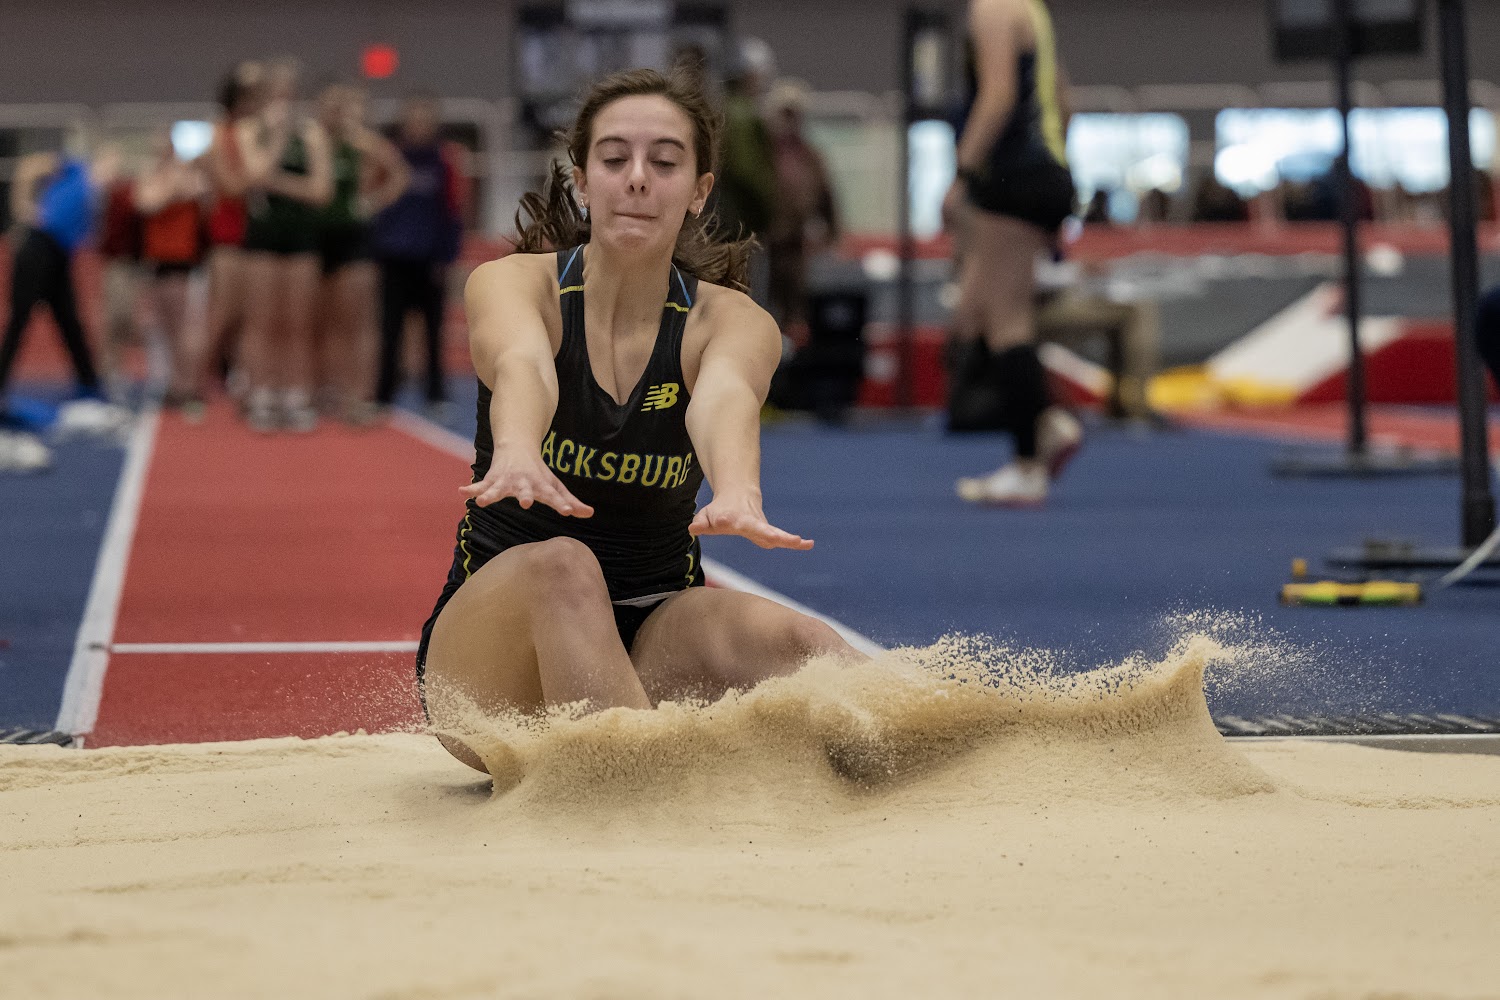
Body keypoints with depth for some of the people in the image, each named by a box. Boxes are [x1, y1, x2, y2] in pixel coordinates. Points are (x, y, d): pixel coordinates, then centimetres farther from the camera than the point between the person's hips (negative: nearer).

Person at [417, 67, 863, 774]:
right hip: (491, 650, -1)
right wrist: (517, 454, -56)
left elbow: (724, 397, -30)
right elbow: (521, 366, -32)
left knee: (796, 644, -31)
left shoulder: (732, 322, -6)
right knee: (560, 566, -36)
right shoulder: (512, 285, -7)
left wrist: (737, 492, -55)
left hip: (650, 635, 2)